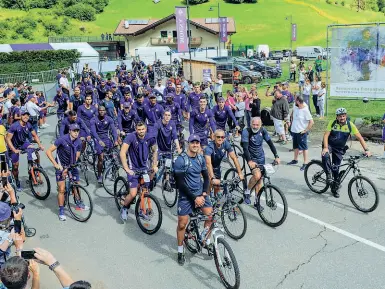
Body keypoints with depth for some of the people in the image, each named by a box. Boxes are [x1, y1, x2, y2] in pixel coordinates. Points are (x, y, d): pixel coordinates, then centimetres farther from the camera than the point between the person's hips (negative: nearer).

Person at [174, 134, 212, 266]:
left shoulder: (201, 159, 4)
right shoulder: (180, 160, -14)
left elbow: (206, 177, 11)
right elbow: (181, 183, -16)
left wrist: (204, 193, -4)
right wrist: (194, 198, -16)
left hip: (200, 193, 5)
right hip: (186, 196, -4)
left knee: (210, 215, -11)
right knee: (182, 224, -2)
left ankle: (207, 241, 13)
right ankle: (180, 252, 17)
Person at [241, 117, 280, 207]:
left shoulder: (263, 131, -7)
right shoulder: (246, 131, -20)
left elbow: (270, 143, -6)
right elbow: (245, 147, -27)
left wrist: (276, 156, -17)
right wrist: (249, 161, -39)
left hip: (261, 157, 5)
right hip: (251, 158, -5)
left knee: (260, 179, 6)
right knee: (257, 175, -26)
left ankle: (257, 202, 18)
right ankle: (247, 192, -2)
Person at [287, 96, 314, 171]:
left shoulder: (305, 110, -21)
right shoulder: (295, 107, 0)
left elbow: (311, 122, -22)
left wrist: (306, 130, -18)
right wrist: (292, 121, 18)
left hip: (301, 132, -8)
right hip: (294, 130, 8)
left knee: (304, 148, 2)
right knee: (295, 146, 21)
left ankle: (305, 163, 10)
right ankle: (295, 160, 36)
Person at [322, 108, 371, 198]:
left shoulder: (350, 125, -15)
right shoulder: (332, 123, -16)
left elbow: (360, 137, -15)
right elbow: (326, 135, -18)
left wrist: (366, 150, -25)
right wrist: (325, 147, -32)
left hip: (340, 149, 1)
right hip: (329, 144, -1)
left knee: (336, 168, 4)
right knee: (325, 156, -35)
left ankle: (335, 188, 21)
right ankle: (329, 176, -19)